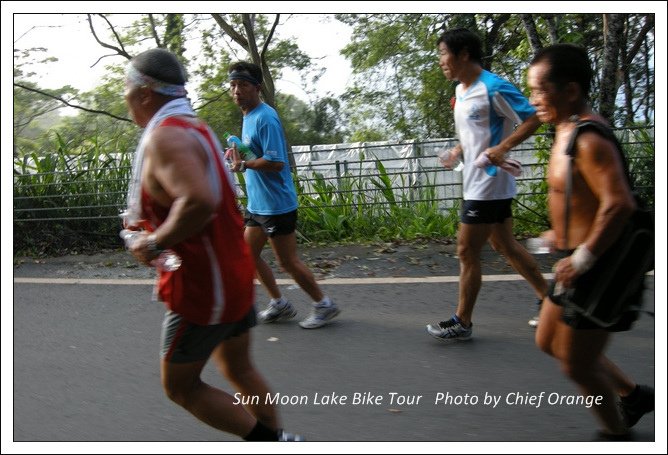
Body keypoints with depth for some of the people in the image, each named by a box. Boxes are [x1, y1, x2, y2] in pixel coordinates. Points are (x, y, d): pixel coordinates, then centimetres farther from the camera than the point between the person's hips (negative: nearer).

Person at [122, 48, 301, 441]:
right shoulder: (195, 127, 9)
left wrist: (155, 243, -23)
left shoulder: (165, 136, -21)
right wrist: (151, 224, 12)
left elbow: (199, 201, -37)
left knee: (180, 387, 8)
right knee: (239, 368, 22)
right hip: (235, 274, 9)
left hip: (203, 288, -9)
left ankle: (270, 440, 9)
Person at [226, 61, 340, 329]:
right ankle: (279, 305, 27)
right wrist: (240, 155, 4)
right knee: (249, 255, 14)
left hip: (275, 205, -10)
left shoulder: (265, 118, -18)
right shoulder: (248, 116, 12)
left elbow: (276, 162, -26)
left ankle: (324, 305, 17)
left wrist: (243, 164, -17)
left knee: (288, 261, 0)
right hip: (257, 204, 10)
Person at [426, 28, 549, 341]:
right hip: (477, 184, 10)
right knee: (505, 245, 16)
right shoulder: (462, 91, 12)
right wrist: (458, 150, 7)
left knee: (467, 253, -2)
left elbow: (533, 119, -16)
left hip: (488, 185, -10)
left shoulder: (493, 88, -17)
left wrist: (502, 148, -27)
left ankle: (462, 323, 11)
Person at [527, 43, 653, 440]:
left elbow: (619, 203, -33)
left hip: (597, 270, -10)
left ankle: (617, 433, 31)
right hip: (578, 262, 10)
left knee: (577, 364, 4)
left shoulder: (588, 139, -23)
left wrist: (584, 258, -27)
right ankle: (635, 395, 36)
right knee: (549, 342, 21)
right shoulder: (570, 131, 8)